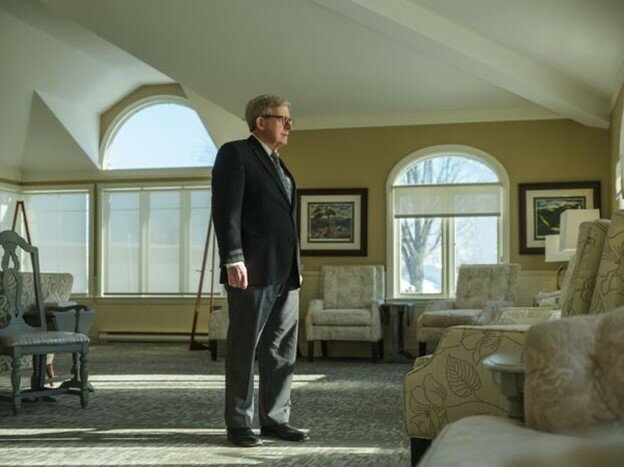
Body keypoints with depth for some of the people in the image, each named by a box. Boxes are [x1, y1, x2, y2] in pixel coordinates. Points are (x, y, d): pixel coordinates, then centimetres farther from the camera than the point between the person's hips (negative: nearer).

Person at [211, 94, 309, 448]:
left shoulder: (279, 165, 22)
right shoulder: (235, 153, -2)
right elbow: (226, 209, -12)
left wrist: (297, 266, 19)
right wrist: (233, 260, -20)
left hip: (286, 272, 8)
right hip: (254, 270, -8)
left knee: (284, 350, 9)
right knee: (244, 349, 0)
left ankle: (275, 419, 17)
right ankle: (239, 424, 8)